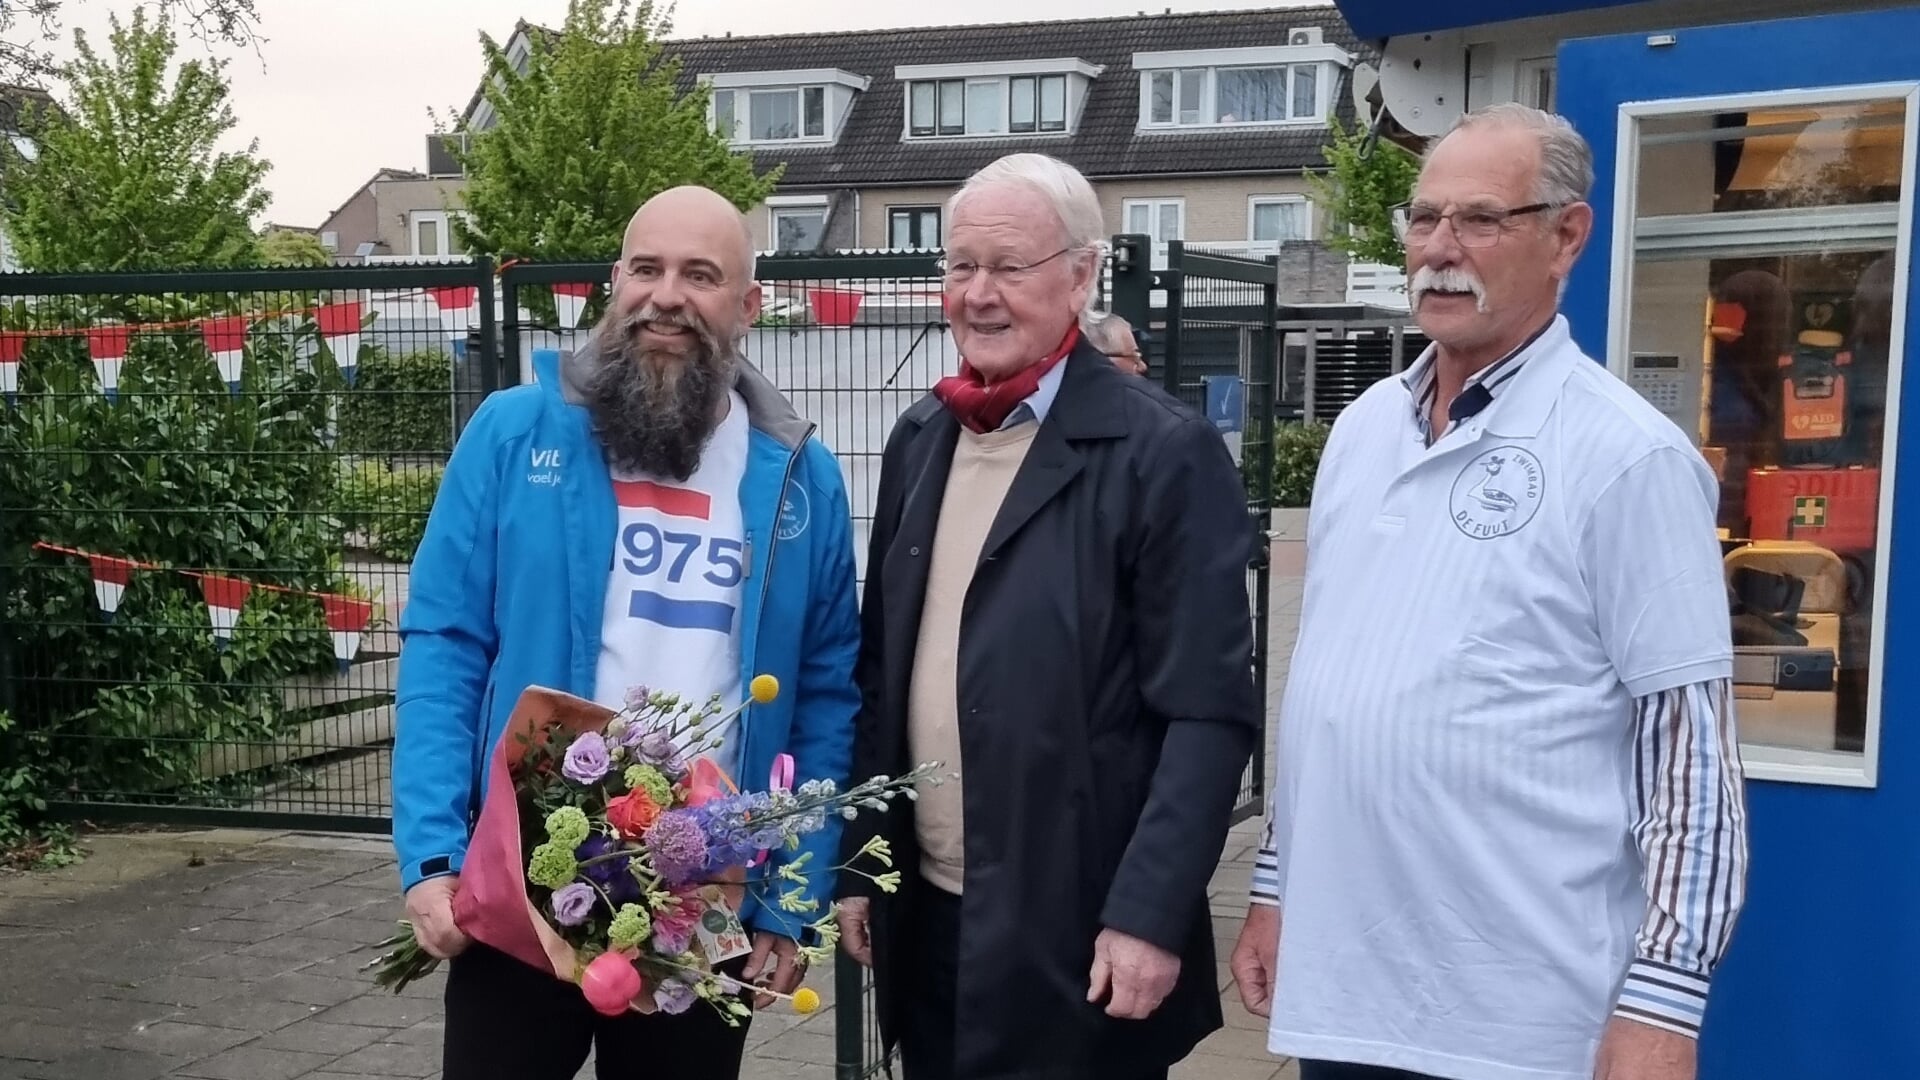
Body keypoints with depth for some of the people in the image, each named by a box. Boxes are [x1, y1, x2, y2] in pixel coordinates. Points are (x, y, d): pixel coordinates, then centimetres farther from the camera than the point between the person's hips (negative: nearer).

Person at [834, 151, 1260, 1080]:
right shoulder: (921, 440, 8)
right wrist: (858, 862, 10)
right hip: (923, 914, 6)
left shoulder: (1164, 453, -11)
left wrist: (1150, 914, -17)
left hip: (1076, 931, -5)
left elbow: (1208, 712, -13)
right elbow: (883, 673, 11)